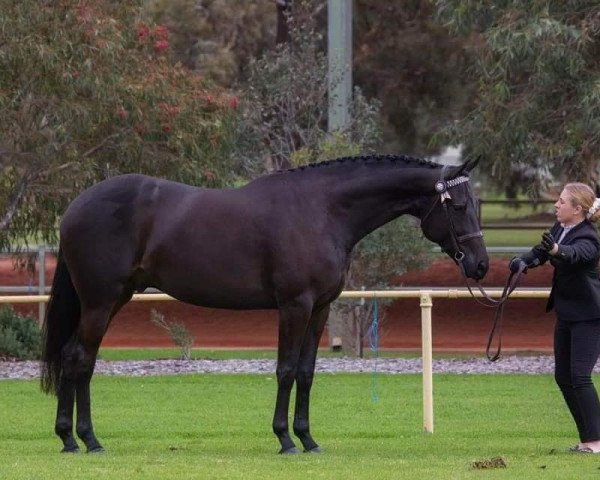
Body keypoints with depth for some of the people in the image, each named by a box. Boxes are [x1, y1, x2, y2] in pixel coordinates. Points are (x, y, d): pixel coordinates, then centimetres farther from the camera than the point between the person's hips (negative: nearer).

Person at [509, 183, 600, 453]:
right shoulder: (560, 228, 2)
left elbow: (574, 254, -45)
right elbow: (540, 253, 13)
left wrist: (556, 249, -67)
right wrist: (523, 261, -9)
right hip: (566, 313, 9)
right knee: (563, 377, 10)